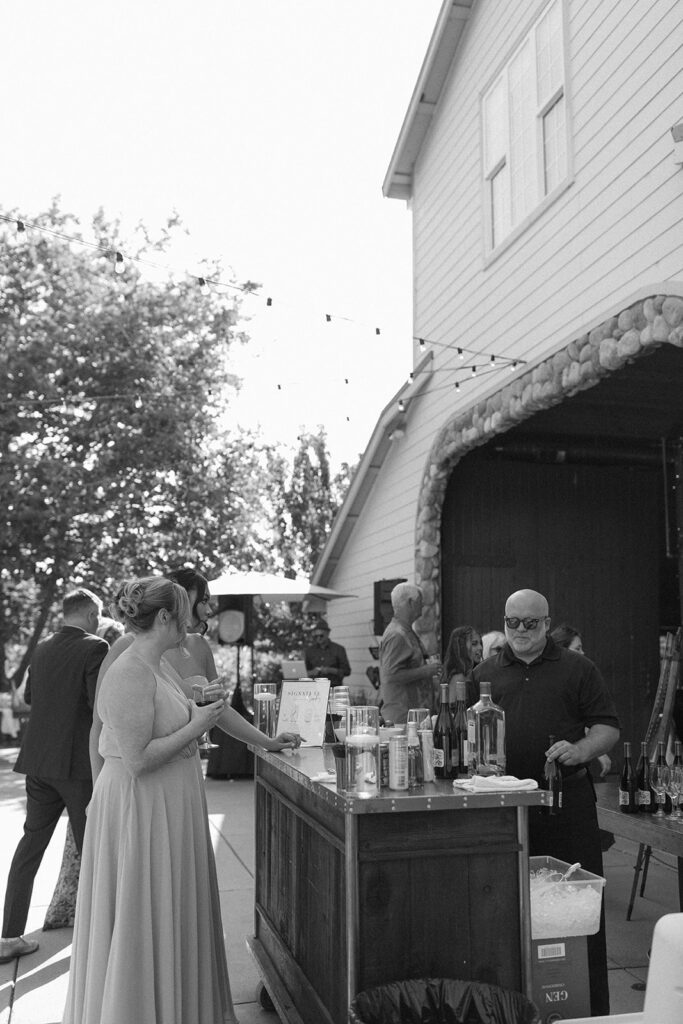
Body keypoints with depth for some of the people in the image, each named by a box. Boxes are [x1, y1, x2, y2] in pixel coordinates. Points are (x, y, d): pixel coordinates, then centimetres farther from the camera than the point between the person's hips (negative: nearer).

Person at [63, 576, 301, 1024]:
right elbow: (137, 759, -25)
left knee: (177, 915, 18)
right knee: (144, 920, 4)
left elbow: (217, 708, 18)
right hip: (141, 809, -10)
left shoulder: (162, 667, 8)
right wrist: (196, 726, -18)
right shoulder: (128, 675, -22)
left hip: (172, 805, 10)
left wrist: (267, 741, 21)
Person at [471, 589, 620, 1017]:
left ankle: (593, 1004, 13)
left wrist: (580, 750, -14)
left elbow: (608, 727, 3)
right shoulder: (484, 674, 12)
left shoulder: (577, 669, 6)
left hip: (568, 800, -2)